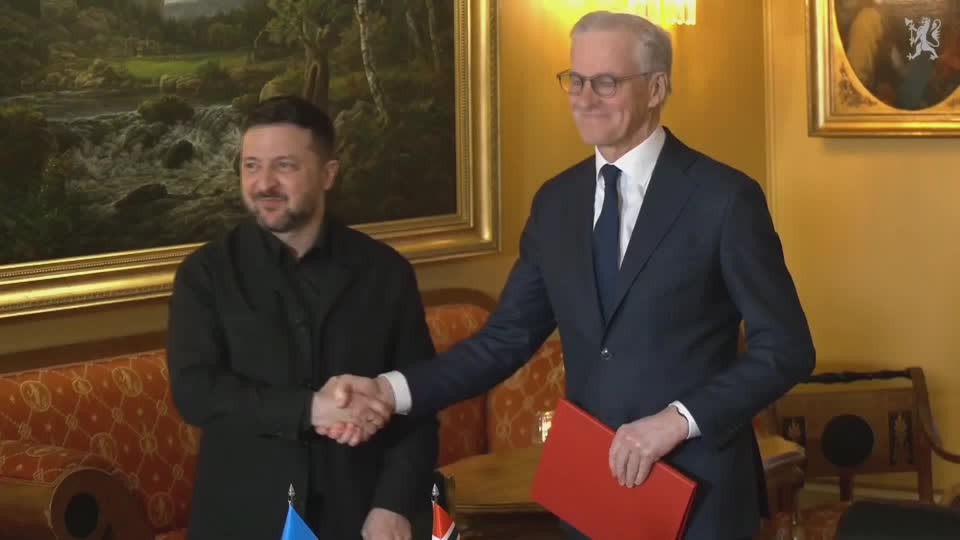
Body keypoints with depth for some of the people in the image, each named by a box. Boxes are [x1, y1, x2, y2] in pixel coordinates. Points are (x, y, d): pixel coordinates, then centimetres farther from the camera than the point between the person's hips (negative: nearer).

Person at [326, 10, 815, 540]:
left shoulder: (724, 197, -9)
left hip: (696, 490, -5)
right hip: (588, 485, 5)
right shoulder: (556, 201, 6)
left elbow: (786, 347, -8)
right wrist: (391, 388, -9)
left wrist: (679, 418, -18)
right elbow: (507, 336, 5)